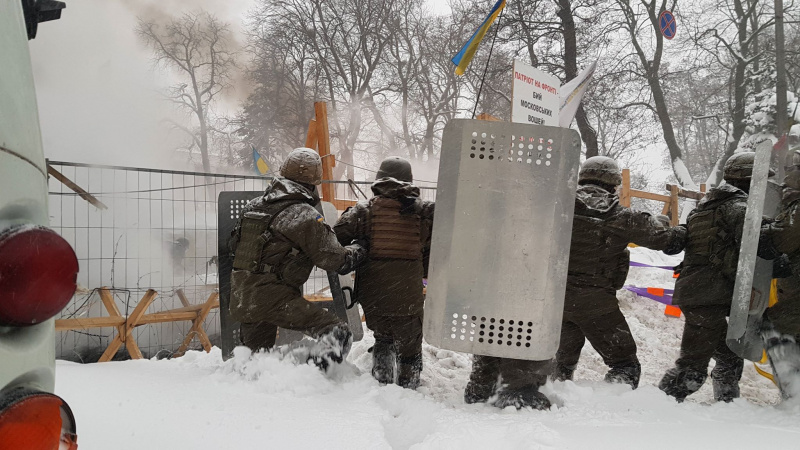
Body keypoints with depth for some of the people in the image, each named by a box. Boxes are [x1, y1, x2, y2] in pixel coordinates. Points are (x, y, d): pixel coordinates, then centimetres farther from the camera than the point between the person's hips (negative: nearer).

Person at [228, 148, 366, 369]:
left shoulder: (254, 205, 12)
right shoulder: (305, 215, -12)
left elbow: (235, 245, 22)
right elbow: (336, 260, -9)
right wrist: (360, 250, 9)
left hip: (241, 296, 8)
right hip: (273, 297, -8)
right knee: (337, 332, -12)